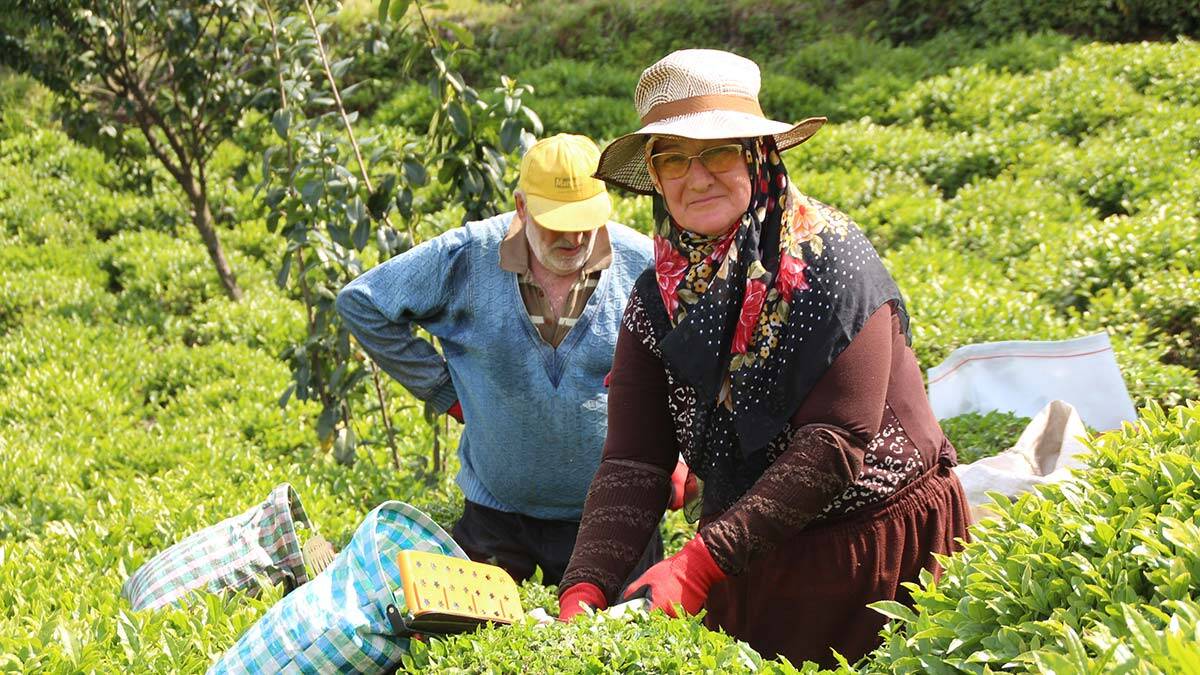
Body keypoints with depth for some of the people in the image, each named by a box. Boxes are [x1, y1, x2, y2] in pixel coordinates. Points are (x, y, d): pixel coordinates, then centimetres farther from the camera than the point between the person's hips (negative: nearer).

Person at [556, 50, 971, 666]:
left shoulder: (829, 263, -17)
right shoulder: (656, 300, -2)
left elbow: (836, 443, -23)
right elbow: (631, 463, -7)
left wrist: (701, 564, -29)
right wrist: (584, 592, -24)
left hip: (880, 543, -4)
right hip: (750, 562, 4)